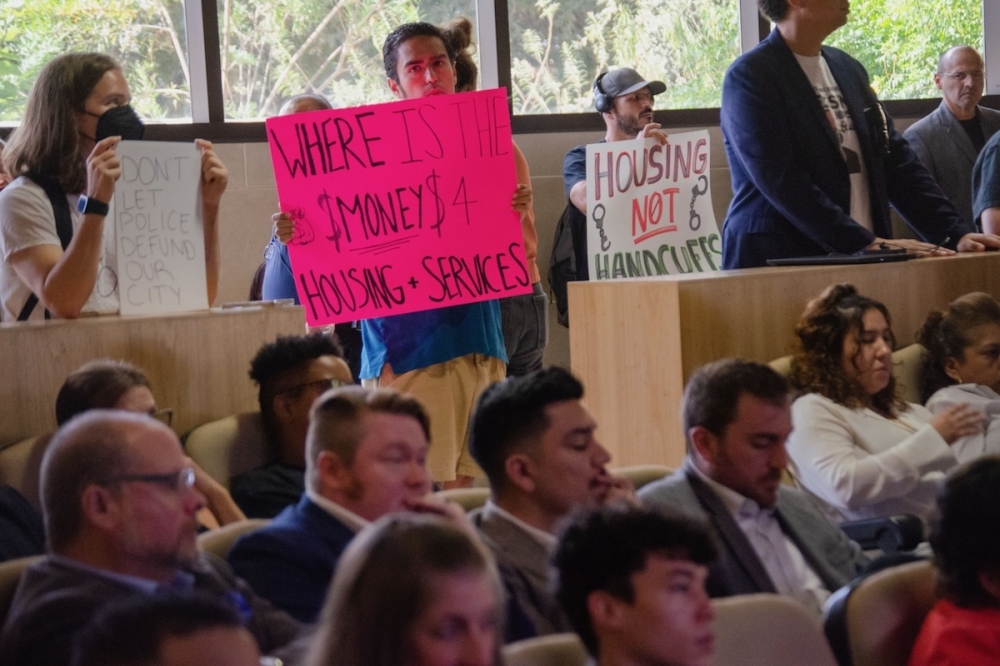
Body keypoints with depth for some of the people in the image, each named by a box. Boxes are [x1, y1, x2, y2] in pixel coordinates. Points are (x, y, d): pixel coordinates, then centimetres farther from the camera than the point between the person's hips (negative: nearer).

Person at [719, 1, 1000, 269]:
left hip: (857, 264, 6)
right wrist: (867, 243, -22)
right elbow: (782, 184, -17)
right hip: (777, 265, -6)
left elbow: (897, 162, 12)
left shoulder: (849, 69, 13)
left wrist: (957, 234, 1)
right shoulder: (748, 77, -8)